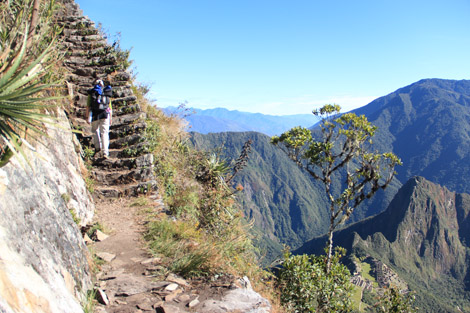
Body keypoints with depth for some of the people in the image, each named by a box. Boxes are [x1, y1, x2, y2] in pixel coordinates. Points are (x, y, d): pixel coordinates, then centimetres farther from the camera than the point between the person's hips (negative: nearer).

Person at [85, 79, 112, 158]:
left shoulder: (91, 92, 12)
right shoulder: (107, 93, 17)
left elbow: (88, 106, 2)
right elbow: (110, 107, 13)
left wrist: (87, 117, 2)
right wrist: (111, 117, 17)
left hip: (94, 114, 0)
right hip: (105, 114, 1)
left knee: (95, 131, 20)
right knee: (104, 132, -1)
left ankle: (97, 147, 9)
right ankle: (105, 152, -11)